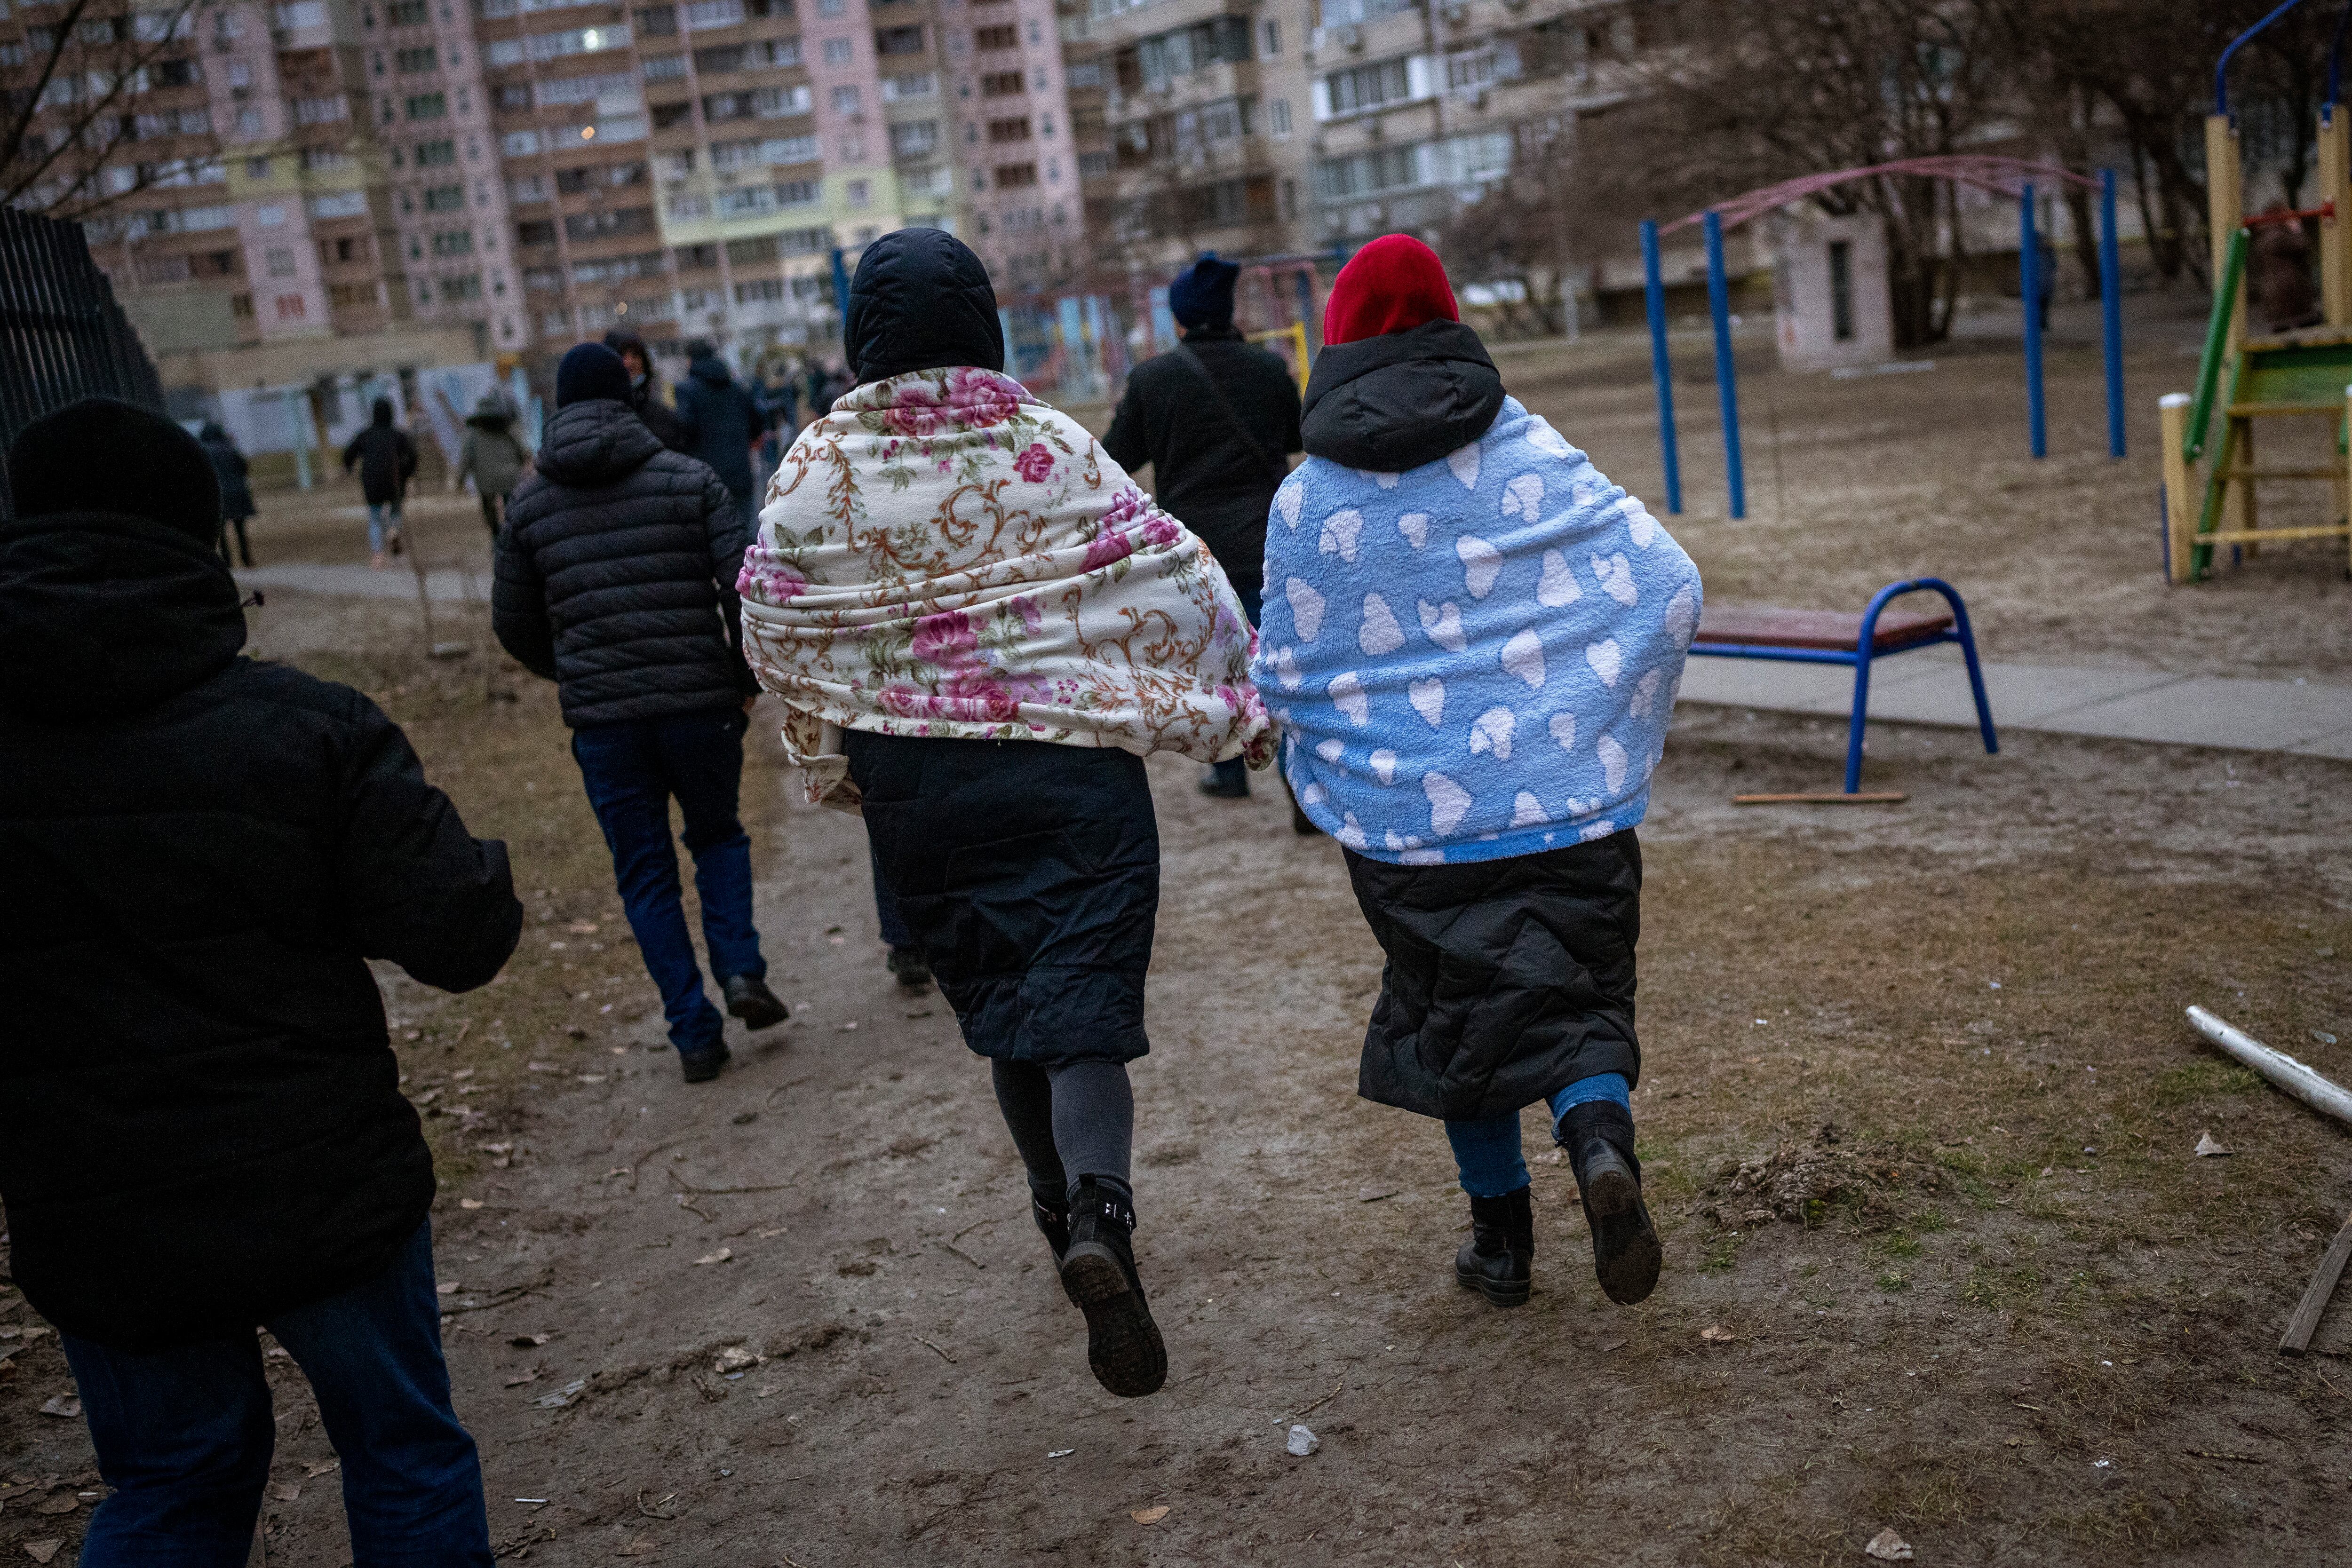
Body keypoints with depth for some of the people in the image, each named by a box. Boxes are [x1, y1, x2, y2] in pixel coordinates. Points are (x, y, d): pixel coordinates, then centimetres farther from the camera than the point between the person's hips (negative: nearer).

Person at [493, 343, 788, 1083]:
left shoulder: (530, 501, 5)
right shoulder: (689, 479, -1)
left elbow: (514, 624, 11)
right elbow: (748, 589, -8)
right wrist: (748, 677, 6)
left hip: (601, 717, 1)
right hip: (700, 701, 0)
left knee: (645, 875, 11)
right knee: (718, 835, 23)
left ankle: (694, 1032, 10)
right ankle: (740, 968, 3)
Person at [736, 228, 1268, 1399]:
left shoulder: (814, 467, -3)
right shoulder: (1052, 447, -7)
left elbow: (776, 632, 3)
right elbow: (1173, 583, -6)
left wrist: (829, 762, 17)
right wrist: (1237, 708, 6)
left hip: (913, 786, 2)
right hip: (1071, 767, -2)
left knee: (998, 1001, 18)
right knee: (1083, 1004, -3)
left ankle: (1063, 1210, 33)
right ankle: (1098, 1214, -26)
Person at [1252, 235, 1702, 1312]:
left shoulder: (1305, 502, -3)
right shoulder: (1533, 454, -2)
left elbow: (1284, 679, 2)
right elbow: (1667, 585, -4)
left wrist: (1331, 788, 21)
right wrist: (1618, 722, 10)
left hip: (1409, 818, 0)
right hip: (1569, 795, 0)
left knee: (1462, 1011, 17)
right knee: (1579, 997, 12)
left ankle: (1502, 1239, 24)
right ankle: (1600, 1135, -18)